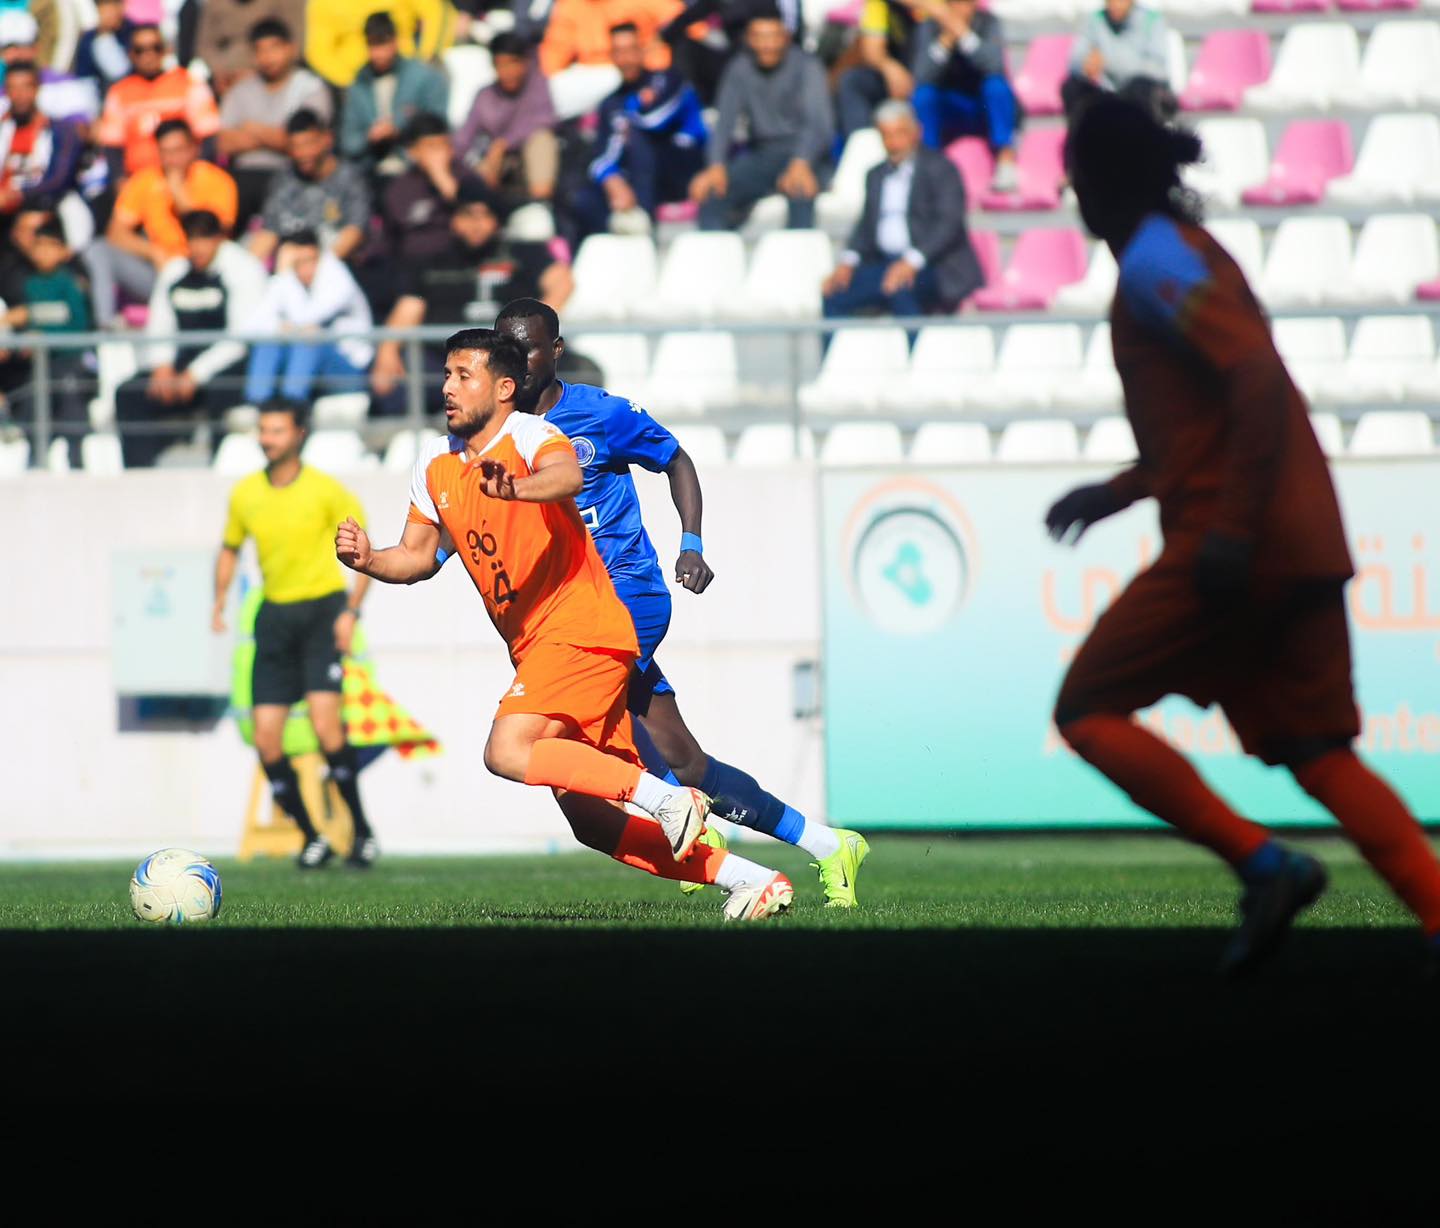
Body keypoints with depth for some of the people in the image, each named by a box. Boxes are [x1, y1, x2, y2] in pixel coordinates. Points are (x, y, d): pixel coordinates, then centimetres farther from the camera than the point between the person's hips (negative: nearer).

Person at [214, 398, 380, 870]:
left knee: (325, 725, -19)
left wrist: (351, 610, -10)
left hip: (322, 608, -5)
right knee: (266, 739, -3)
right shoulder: (245, 493, 6)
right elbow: (230, 548, 22)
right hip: (275, 615, 5)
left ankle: (362, 831, -5)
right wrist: (219, 603, 9)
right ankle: (312, 839, 12)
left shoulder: (326, 491, -6)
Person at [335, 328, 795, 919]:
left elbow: (567, 476, -35)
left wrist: (517, 489, -57)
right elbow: (419, 556, 18)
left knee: (508, 752, -27)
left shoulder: (529, 436, -12)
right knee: (589, 821, 4)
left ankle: (669, 798, -21)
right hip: (533, 645, 9)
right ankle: (754, 881, 8)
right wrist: (367, 560, -3)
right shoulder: (435, 463, 12)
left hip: (580, 630, -9)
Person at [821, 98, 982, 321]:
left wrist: (912, 261, -25)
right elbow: (866, 225, 18)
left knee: (899, 288, -38)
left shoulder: (940, 168, 0)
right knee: (833, 293, -16)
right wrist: (848, 261, -3)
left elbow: (949, 223, -11)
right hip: (884, 263, 6)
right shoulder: (876, 176, 22)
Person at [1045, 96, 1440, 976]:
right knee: (1319, 755, 7)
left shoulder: (1153, 261, -8)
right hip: (1305, 544, 9)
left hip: (1233, 548, -9)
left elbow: (1256, 376, -21)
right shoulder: (1189, 251, 22)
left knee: (1088, 711, 0)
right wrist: (1118, 493, 29)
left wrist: (1231, 527, -24)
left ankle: (1261, 862, -12)